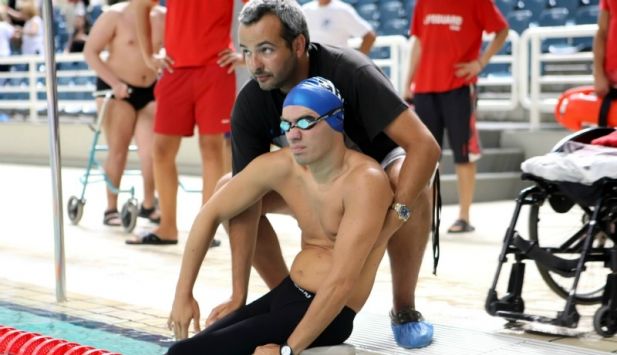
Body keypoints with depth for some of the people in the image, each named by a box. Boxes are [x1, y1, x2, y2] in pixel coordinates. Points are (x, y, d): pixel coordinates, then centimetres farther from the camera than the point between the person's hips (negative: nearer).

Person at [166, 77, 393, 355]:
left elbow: (342, 281, -27)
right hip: (285, 294, 7)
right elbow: (210, 215, 8)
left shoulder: (365, 180, -22)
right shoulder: (278, 166, -3)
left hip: (330, 315, -7)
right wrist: (183, 295, 5)